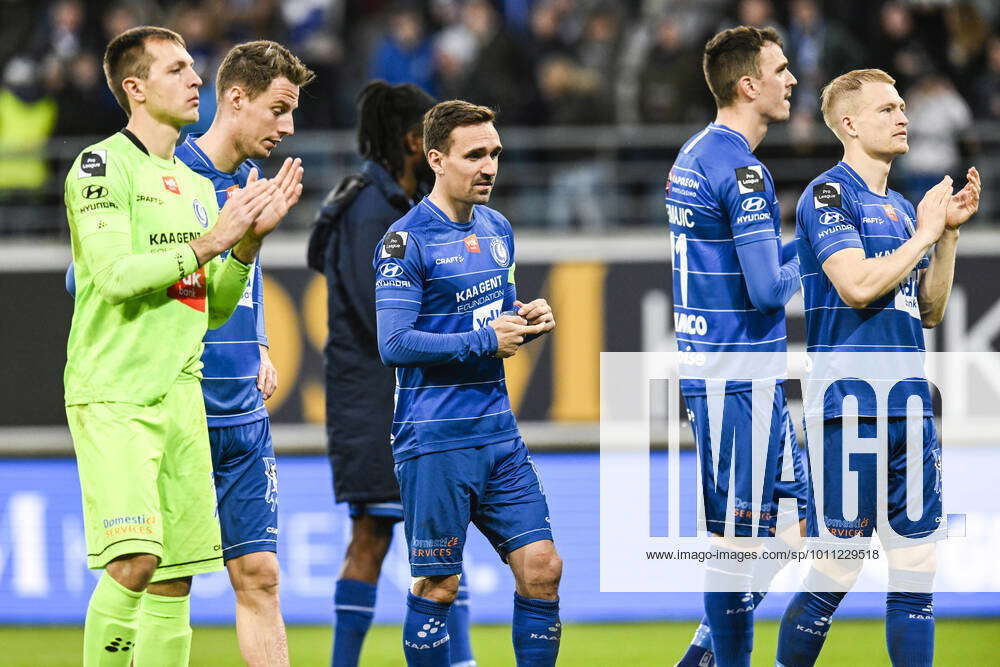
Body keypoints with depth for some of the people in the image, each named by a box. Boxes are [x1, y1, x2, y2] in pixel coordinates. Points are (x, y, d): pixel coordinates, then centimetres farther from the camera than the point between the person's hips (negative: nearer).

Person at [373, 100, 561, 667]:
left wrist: (529, 319, 2)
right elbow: (394, 343, -17)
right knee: (438, 587, -1)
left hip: (500, 434, 7)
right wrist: (487, 340, -16)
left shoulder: (497, 229, 13)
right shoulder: (406, 241, -10)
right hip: (436, 443, -7)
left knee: (542, 569, 1)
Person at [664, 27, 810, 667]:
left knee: (795, 514, 15)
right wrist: (806, 261, -1)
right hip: (739, 380, -10)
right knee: (739, 539, -2)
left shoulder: (693, 157, 14)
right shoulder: (741, 170, -17)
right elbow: (768, 288, -21)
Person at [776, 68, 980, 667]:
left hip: (909, 409, 8)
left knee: (916, 568, 5)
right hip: (852, 409, -8)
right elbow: (858, 285, -19)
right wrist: (925, 232, -8)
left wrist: (950, 232, 10)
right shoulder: (829, 195, -6)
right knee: (836, 571, -6)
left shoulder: (902, 208, 18)